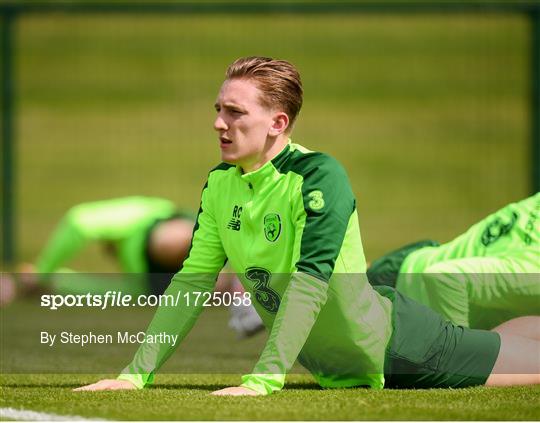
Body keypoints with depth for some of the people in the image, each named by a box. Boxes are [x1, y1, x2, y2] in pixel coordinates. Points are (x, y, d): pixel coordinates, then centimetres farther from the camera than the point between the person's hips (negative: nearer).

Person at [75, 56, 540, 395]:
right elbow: (191, 281, -6)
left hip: (392, 345, -6)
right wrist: (137, 374, -14)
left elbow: (311, 280, -36)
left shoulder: (318, 176, -29)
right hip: (336, 369, 6)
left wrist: (262, 380, -43)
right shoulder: (220, 185, -9)